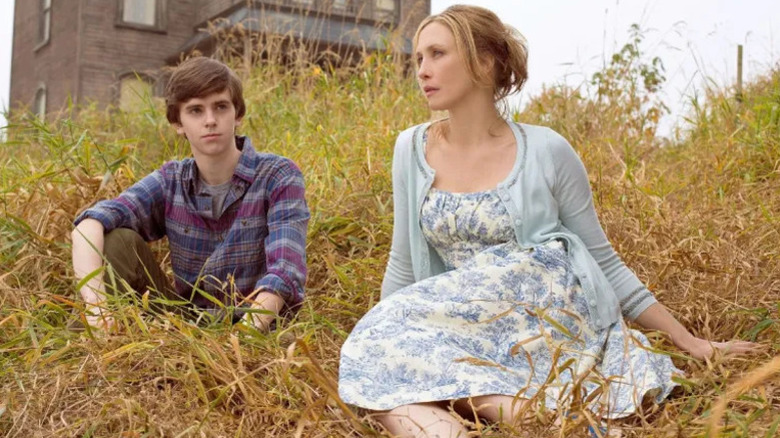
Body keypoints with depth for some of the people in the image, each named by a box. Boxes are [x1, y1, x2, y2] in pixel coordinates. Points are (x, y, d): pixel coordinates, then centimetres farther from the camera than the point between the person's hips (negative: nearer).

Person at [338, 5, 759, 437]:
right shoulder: (412, 149, 7)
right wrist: (380, 340, 19)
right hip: (467, 330, 4)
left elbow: (603, 260, 7)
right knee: (373, 355, -25)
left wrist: (687, 340, 7)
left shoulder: (547, 151, -1)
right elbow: (404, 263, 17)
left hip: (553, 310, -4)